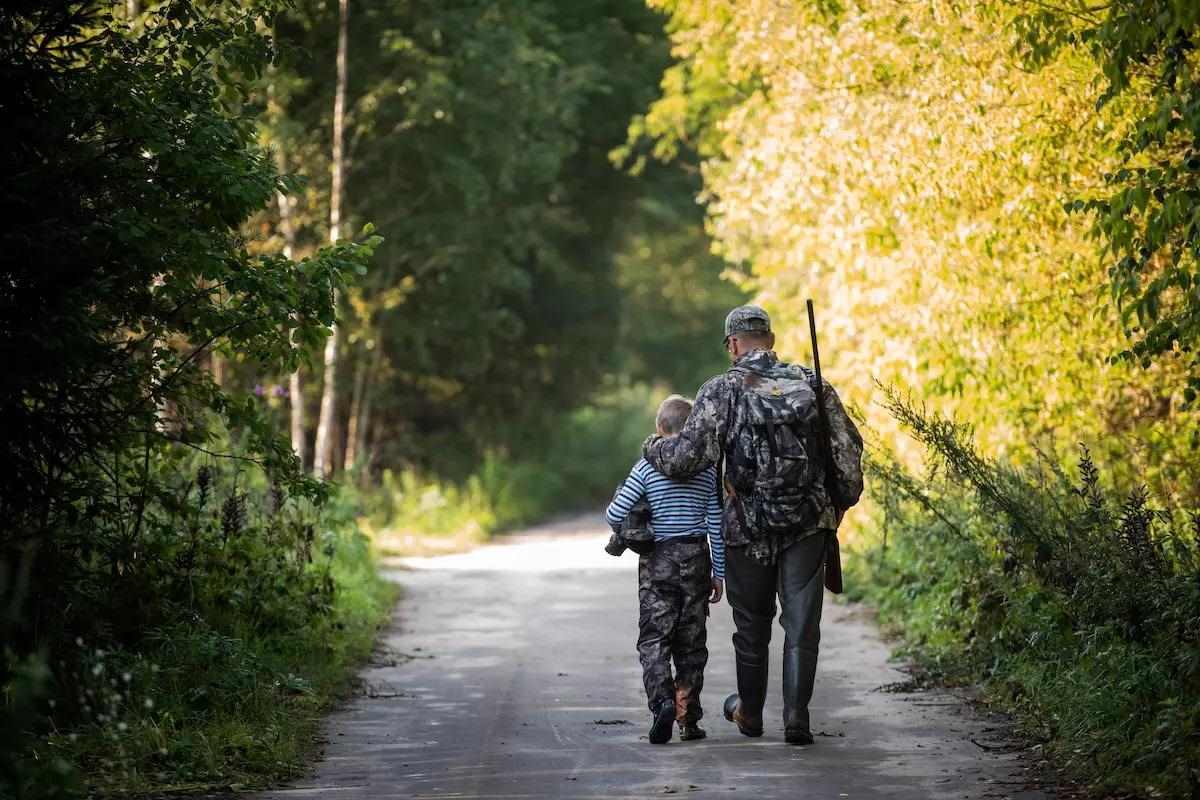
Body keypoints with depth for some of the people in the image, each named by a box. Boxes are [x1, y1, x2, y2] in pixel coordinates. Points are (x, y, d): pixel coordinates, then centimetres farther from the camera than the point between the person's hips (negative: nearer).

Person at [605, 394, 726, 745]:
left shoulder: (647, 468, -5)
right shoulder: (708, 469, 1)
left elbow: (615, 514, -8)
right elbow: (716, 526, 2)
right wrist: (719, 572, 10)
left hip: (658, 559, -2)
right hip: (696, 558, 2)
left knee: (654, 638, -1)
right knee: (691, 642, 10)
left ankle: (662, 700, -23)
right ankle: (688, 717, 11)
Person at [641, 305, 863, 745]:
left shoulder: (722, 391, -6)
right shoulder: (812, 385, 3)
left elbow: (689, 456, -13)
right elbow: (848, 448, 4)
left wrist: (653, 448, 8)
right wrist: (842, 502, 15)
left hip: (749, 527, -1)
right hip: (808, 526, 1)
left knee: (752, 625, 15)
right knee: (801, 625, 3)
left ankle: (750, 712, 28)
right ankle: (796, 717, -4)